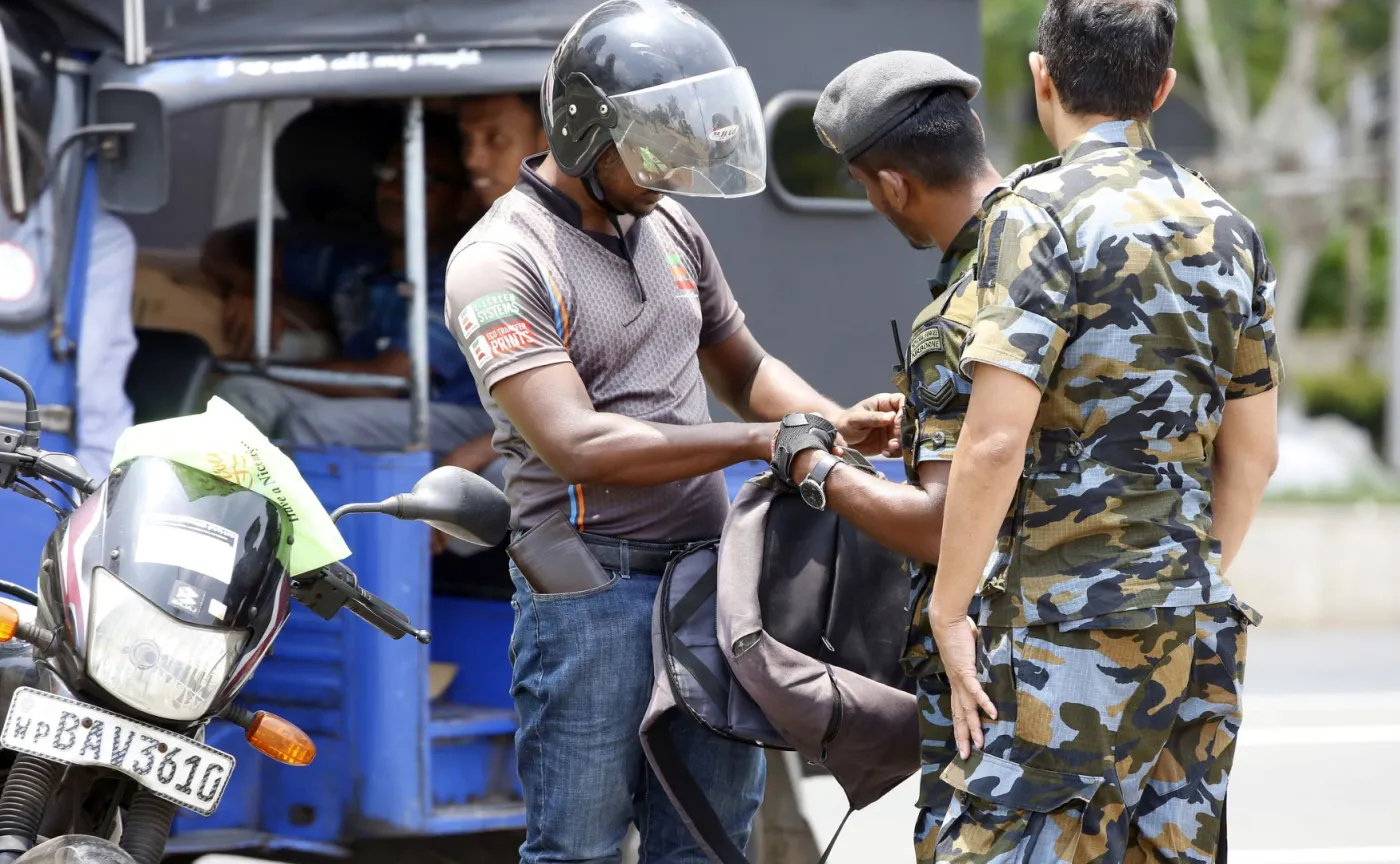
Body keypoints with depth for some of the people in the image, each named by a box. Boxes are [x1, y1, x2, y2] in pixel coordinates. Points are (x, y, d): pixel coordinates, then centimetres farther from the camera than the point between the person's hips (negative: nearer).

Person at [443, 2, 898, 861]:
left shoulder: (671, 229, 13)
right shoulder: (500, 262, -12)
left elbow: (745, 368, 25)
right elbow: (577, 444, -21)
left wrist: (839, 423, 3)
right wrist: (759, 442, -21)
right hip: (592, 589, -7)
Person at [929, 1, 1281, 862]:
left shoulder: (1042, 216, -10)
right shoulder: (1228, 231, 12)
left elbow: (996, 442, -17)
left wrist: (948, 611, -8)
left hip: (1067, 628, -7)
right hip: (1195, 629, 7)